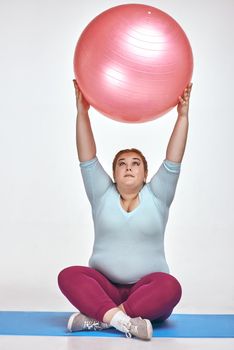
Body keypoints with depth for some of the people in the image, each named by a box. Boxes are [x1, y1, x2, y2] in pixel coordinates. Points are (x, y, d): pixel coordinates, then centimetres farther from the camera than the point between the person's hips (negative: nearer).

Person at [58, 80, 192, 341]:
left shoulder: (156, 197, 8)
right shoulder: (102, 195, 9)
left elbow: (173, 162, -3)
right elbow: (87, 160, -1)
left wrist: (182, 115, -12)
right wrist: (82, 112, -9)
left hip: (147, 293, -1)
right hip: (104, 288, 1)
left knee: (170, 287, -35)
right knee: (68, 275, -28)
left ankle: (97, 318, -35)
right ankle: (121, 320, -44)